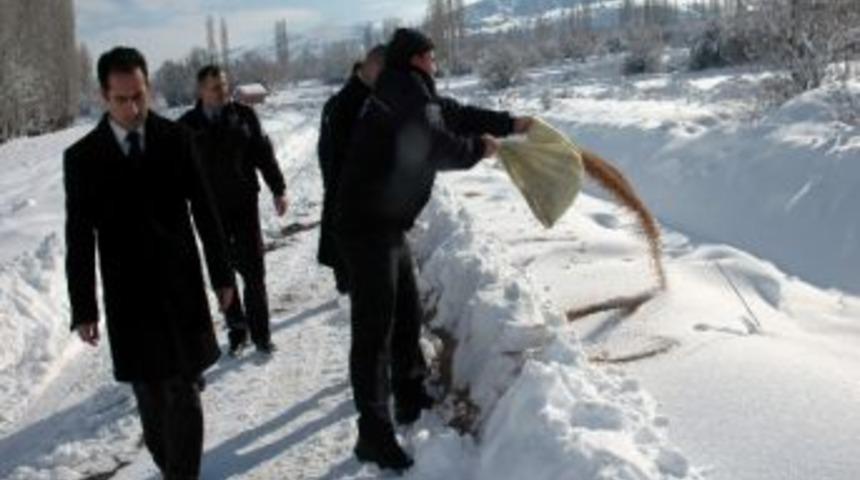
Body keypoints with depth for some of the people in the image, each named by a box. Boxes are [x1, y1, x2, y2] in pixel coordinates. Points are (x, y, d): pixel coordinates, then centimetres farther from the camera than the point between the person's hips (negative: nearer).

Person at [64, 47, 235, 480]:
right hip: (128, 298, 0)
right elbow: (79, 240, -2)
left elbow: (204, 211, 4)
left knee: (183, 393, 2)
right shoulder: (82, 157, -4)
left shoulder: (176, 138, -2)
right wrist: (83, 309, -3)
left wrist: (221, 274, 5)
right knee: (150, 397, 9)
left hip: (182, 287, 0)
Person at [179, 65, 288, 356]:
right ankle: (237, 330, 21)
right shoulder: (188, 125, 0)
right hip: (210, 210, 0)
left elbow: (264, 153, 5)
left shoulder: (243, 116, 1)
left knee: (254, 270, 1)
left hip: (244, 204, 0)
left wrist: (278, 189, 2)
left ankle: (260, 332, 11)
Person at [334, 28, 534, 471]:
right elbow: (435, 147, -25)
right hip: (367, 226, -11)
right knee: (374, 330, -7)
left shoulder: (416, 94, 14)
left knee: (407, 316, 21)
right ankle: (374, 434, 0)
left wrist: (510, 124, 23)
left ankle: (410, 397, 38)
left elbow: (456, 114, 25)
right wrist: (479, 148, -7)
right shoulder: (404, 92, -16)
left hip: (386, 224, 11)